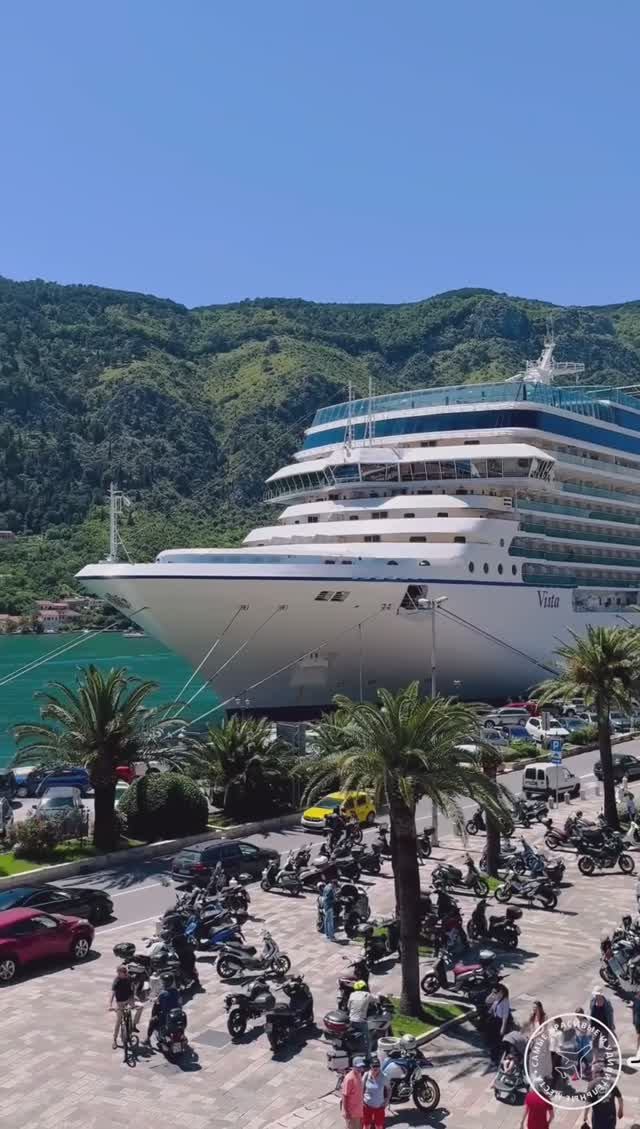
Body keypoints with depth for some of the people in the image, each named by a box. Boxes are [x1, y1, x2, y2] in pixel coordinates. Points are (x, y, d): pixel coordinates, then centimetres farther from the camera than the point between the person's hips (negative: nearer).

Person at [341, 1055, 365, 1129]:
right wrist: (345, 1111, -21)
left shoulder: (359, 1075, 3)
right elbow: (344, 1095, -21)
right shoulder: (349, 1078, -24)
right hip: (351, 1111, -9)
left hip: (359, 1110, 9)